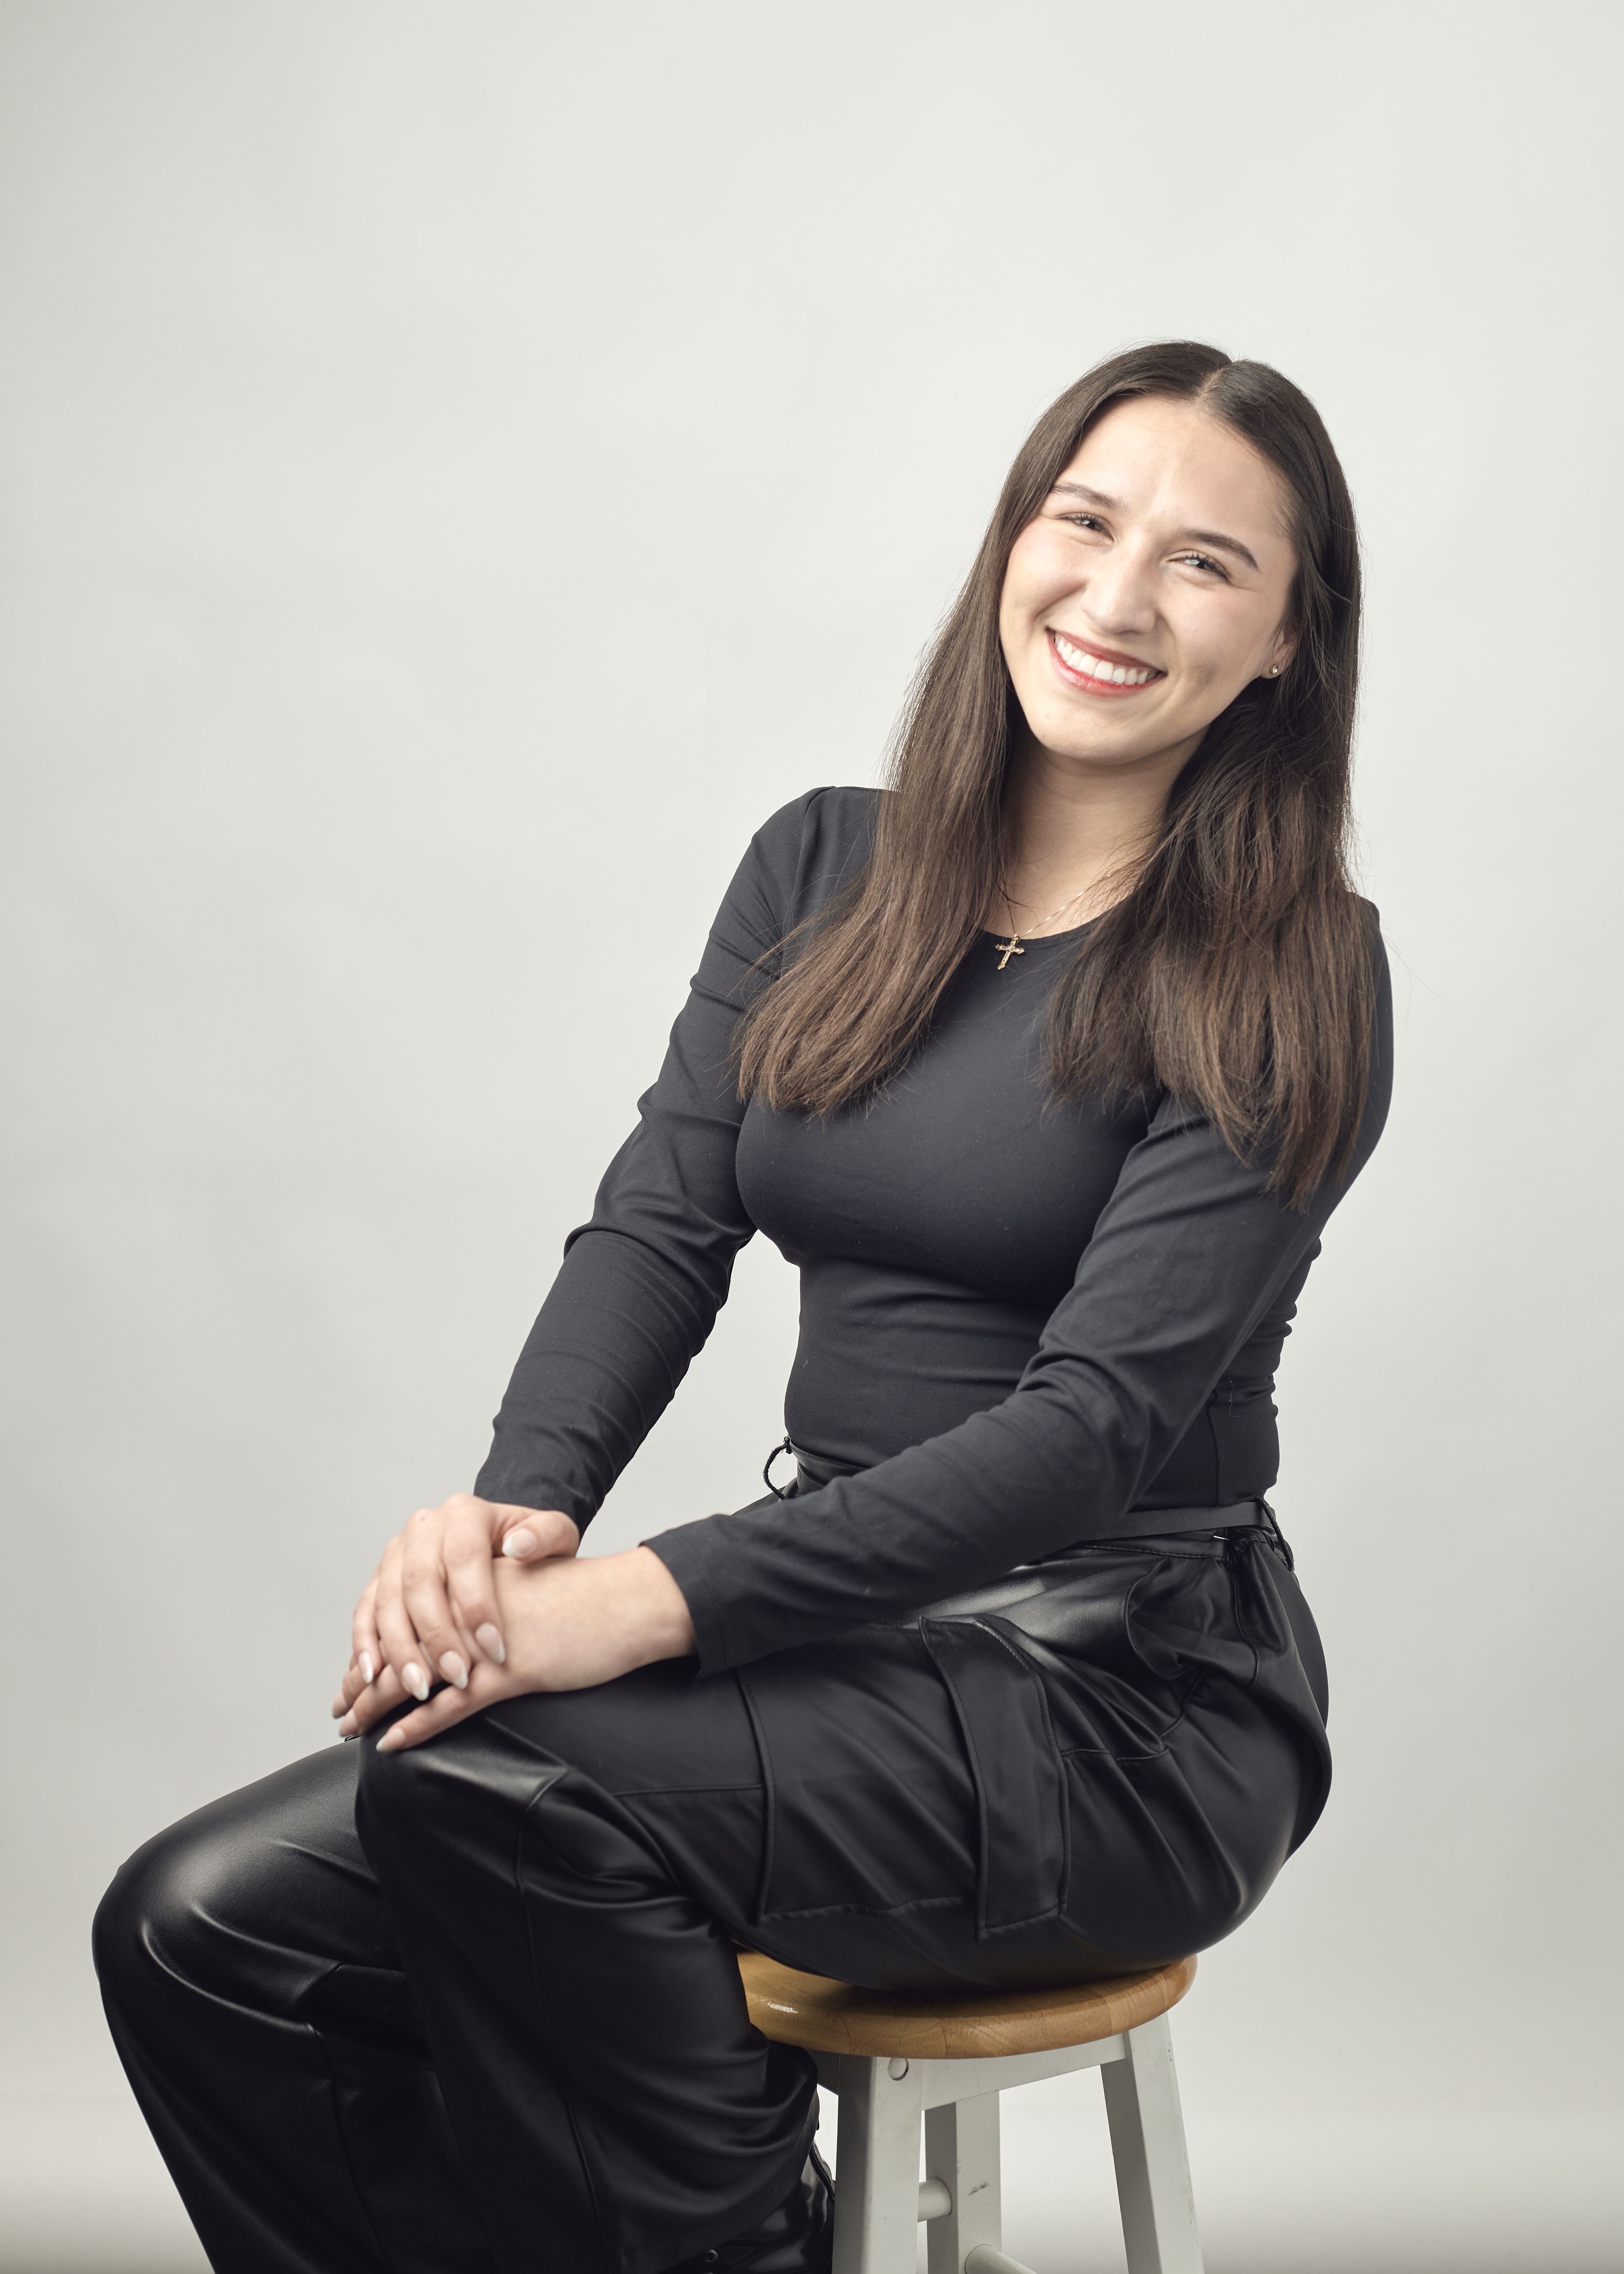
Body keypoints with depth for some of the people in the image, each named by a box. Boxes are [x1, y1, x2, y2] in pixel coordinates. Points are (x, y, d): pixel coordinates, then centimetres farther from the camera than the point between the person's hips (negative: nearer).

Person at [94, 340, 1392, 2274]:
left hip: (1124, 1698, -5)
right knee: (197, 1929, -11)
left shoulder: (1286, 982, -7)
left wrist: (649, 1602, -27)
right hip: (845, 1641, 5)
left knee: (491, 1771, -29)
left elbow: (1100, 1410, -17)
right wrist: (519, 1500, -21)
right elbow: (660, 1221, 1)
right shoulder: (822, 868, 9)